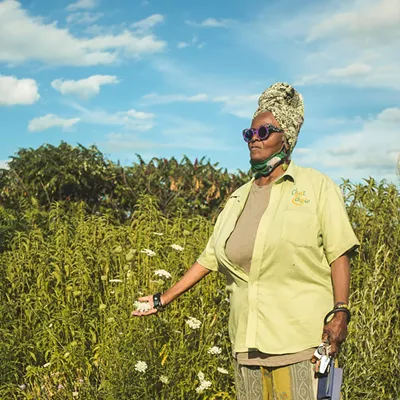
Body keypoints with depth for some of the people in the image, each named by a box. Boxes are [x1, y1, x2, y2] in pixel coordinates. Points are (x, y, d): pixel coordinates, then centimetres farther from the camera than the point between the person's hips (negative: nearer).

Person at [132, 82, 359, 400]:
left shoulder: (317, 186, 1)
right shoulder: (238, 198, 15)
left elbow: (339, 254, -4)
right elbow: (209, 259, 17)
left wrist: (341, 312, -15)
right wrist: (164, 299, 15)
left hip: (302, 338, -4)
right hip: (248, 339, 5)